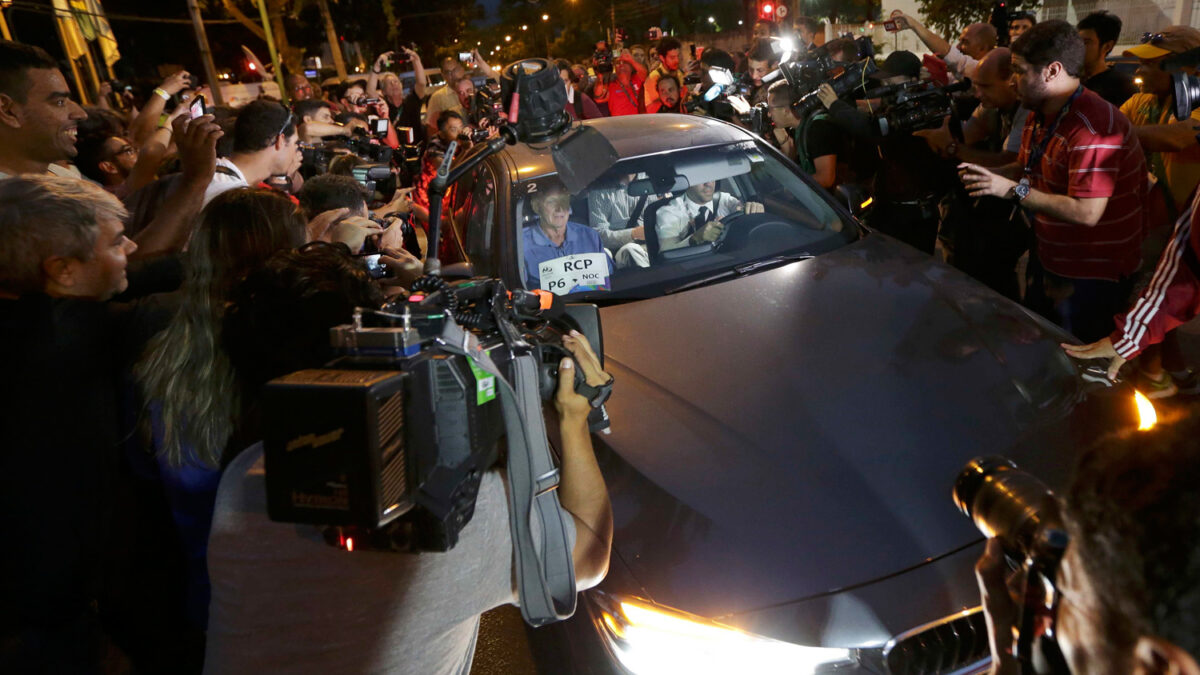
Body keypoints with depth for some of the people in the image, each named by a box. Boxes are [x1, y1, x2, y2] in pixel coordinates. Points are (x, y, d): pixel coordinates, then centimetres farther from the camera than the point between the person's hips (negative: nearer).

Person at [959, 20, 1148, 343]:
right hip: (1050, 263, 9)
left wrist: (1013, 190, -28)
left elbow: (1087, 213, -32)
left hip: (1092, 277, -9)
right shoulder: (1040, 116, 4)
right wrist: (989, 175, -3)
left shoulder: (1094, 127, -28)